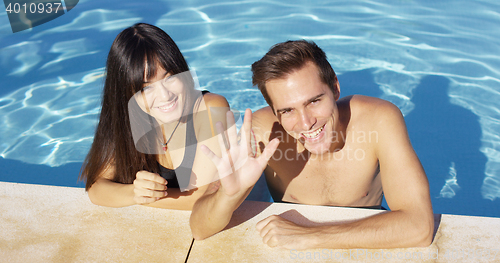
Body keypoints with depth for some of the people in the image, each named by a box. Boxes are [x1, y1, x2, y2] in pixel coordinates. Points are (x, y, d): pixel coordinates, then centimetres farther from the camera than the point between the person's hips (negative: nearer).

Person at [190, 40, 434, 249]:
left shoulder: (379, 119, -25)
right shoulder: (262, 130, -23)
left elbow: (419, 227, -30)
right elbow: (200, 230, -20)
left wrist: (308, 236, -32)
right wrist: (230, 192, -42)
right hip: (290, 255, 0)